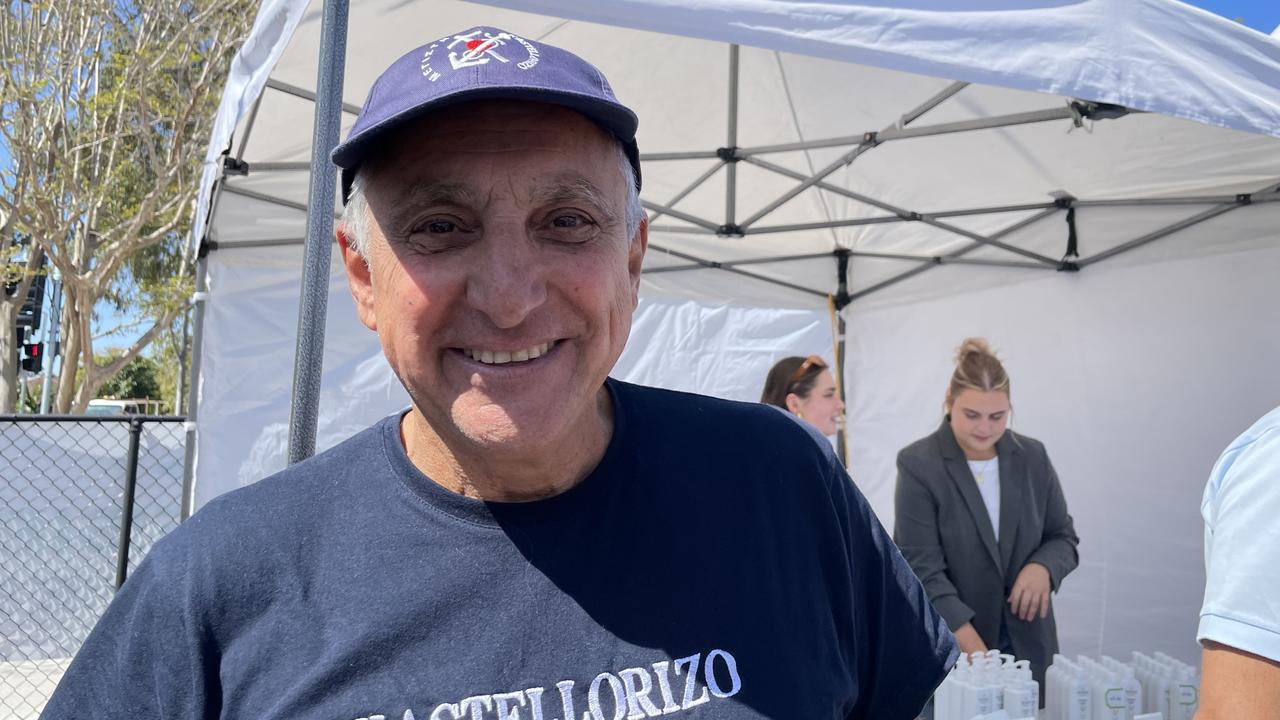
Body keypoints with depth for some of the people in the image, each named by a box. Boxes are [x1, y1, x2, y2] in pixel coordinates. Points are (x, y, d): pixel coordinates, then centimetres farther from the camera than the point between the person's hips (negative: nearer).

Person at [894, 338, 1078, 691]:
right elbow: (922, 569, -16)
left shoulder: (1033, 456, 1)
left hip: (1028, 644, 4)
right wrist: (978, 654, -24)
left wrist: (1043, 568, -14)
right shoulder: (918, 464, -12)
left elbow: (1064, 537, 10)